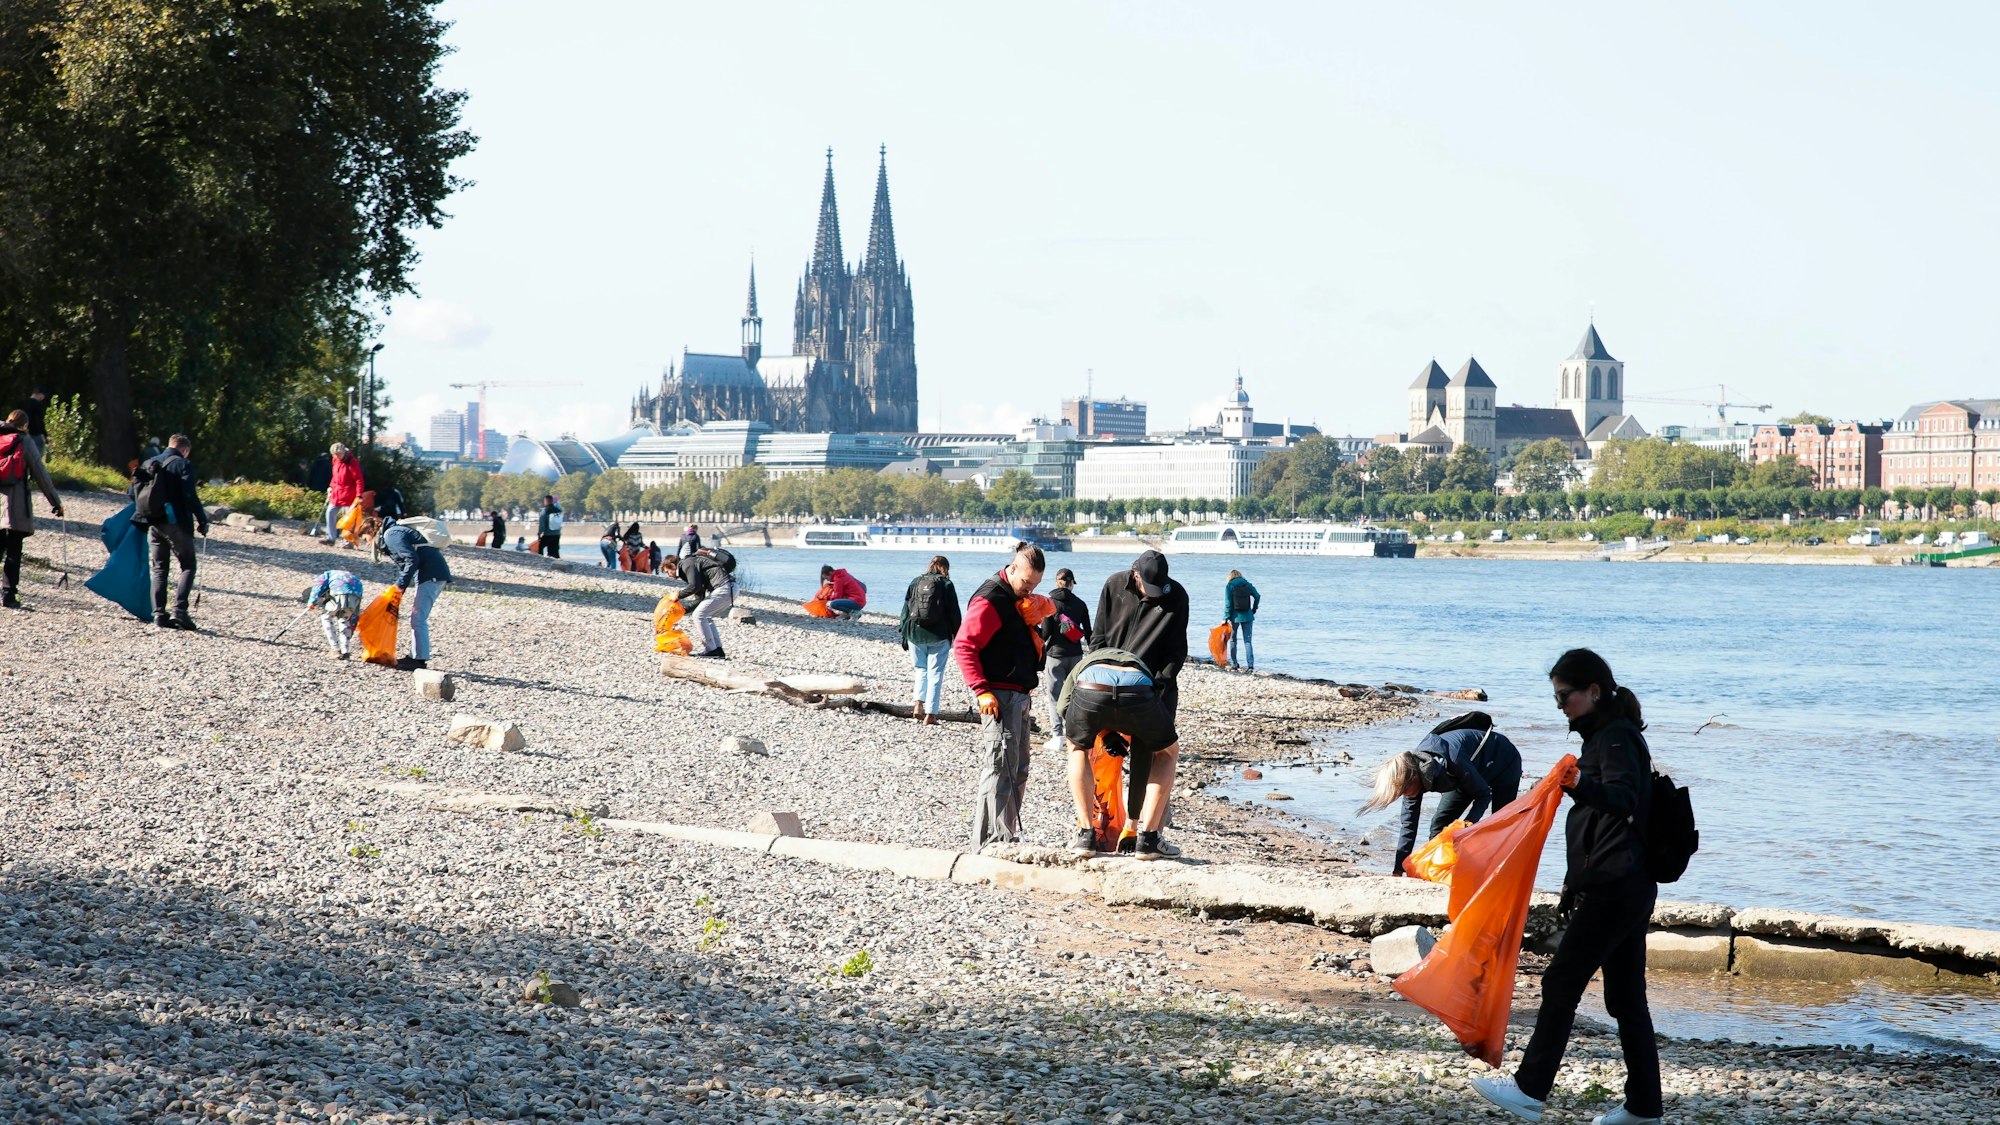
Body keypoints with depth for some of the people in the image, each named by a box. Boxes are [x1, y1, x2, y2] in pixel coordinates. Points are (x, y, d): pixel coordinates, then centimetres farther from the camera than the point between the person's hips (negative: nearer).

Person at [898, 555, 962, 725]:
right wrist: (957, 636, 7)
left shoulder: (915, 582, 7)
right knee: (935, 673, 2)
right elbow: (954, 613, -2)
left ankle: (918, 704, 2)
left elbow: (906, 609, 9)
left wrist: (904, 634, 14)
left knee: (921, 669, 20)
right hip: (938, 636, -3)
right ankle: (930, 714, -2)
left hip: (915, 634, 3)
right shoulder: (946, 585, -1)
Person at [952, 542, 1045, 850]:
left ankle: (1008, 837, 21)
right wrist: (982, 691, -23)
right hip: (998, 697, -10)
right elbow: (963, 645, -17)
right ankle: (990, 844, -12)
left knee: (1018, 771, 14)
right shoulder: (991, 599, -13)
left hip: (1020, 695, 10)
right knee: (1000, 769, -12)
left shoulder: (1020, 599, 16)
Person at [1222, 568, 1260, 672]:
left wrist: (1225, 618, -4)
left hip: (1235, 616, -2)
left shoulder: (1229, 586, -3)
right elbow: (1257, 596, 3)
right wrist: (1254, 610, 14)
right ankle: (1250, 664, -11)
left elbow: (1228, 604, -7)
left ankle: (1234, 663, 20)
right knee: (1247, 641, 1)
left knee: (1233, 639, 17)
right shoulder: (1248, 585, 5)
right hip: (1247, 616, 2)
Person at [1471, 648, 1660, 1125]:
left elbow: (1622, 799, -28)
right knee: (1626, 996, 10)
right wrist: (1575, 886, 29)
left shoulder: (1616, 738, -12)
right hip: (1629, 886, 10)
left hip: (1613, 887, -10)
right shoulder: (1609, 735, 19)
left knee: (1561, 982, -6)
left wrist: (1581, 786, -49)